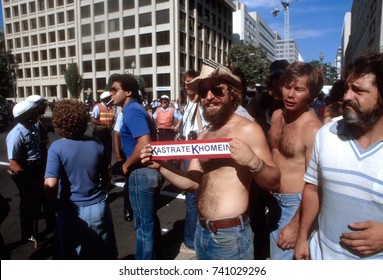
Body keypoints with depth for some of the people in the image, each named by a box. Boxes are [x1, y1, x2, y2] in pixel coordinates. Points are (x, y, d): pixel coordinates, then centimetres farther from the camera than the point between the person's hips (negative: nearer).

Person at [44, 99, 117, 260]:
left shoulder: (57, 147, -16)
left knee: (71, 255, 19)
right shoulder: (96, 144, -4)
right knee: (103, 253, 22)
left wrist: (55, 204, -3)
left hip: (72, 211, -3)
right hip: (99, 207, 3)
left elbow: (50, 185, -23)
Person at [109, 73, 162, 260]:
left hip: (141, 174, -10)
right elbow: (152, 139, 21)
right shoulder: (136, 109, 14)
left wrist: (127, 164, -15)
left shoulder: (132, 111, -17)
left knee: (144, 225, 5)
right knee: (150, 220, 21)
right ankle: (153, 259, 38)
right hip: (149, 171, 10)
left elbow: (144, 143, -30)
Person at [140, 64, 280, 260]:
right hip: (201, 232, 7)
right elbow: (192, 182, 6)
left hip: (231, 235, -6)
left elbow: (273, 182, -11)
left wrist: (253, 161, -29)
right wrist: (160, 166, -5)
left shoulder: (247, 129, -13)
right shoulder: (204, 135, 7)